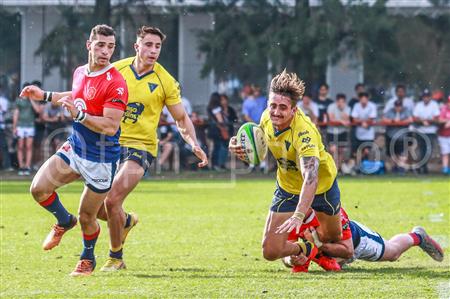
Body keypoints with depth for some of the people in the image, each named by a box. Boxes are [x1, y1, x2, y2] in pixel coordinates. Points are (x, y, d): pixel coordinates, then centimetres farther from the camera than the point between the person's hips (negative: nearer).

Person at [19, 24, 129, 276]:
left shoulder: (115, 83, -20)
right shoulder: (80, 72, 4)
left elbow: (110, 126, -26)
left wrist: (79, 114, -34)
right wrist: (45, 96, 27)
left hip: (102, 159, -6)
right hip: (74, 148, 6)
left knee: (86, 217, 3)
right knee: (38, 188, -11)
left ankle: (88, 259, 34)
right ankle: (64, 221, 20)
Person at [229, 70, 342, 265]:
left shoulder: (304, 132, -39)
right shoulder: (267, 117, -20)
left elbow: (311, 178, -51)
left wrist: (299, 216, -64)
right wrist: (240, 145, -18)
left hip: (322, 188, -4)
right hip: (287, 188, 4)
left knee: (332, 239, 20)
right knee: (270, 252, -7)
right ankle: (304, 248, 26)